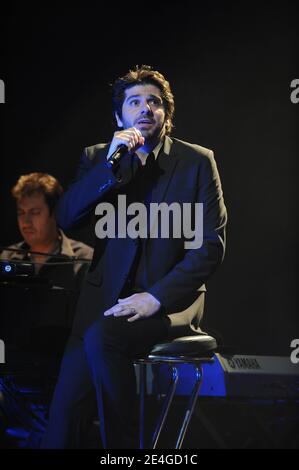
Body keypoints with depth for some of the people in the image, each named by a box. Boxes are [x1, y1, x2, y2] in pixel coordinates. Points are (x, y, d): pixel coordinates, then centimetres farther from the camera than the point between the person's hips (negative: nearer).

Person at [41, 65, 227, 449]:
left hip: (169, 301, -2)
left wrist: (156, 296, -14)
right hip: (106, 298, 3)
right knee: (65, 410, -19)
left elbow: (212, 245, -3)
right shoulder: (97, 159, 12)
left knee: (101, 336, -33)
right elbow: (65, 217, -3)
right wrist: (111, 165, -13)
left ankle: (121, 442, -18)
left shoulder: (197, 162, 3)